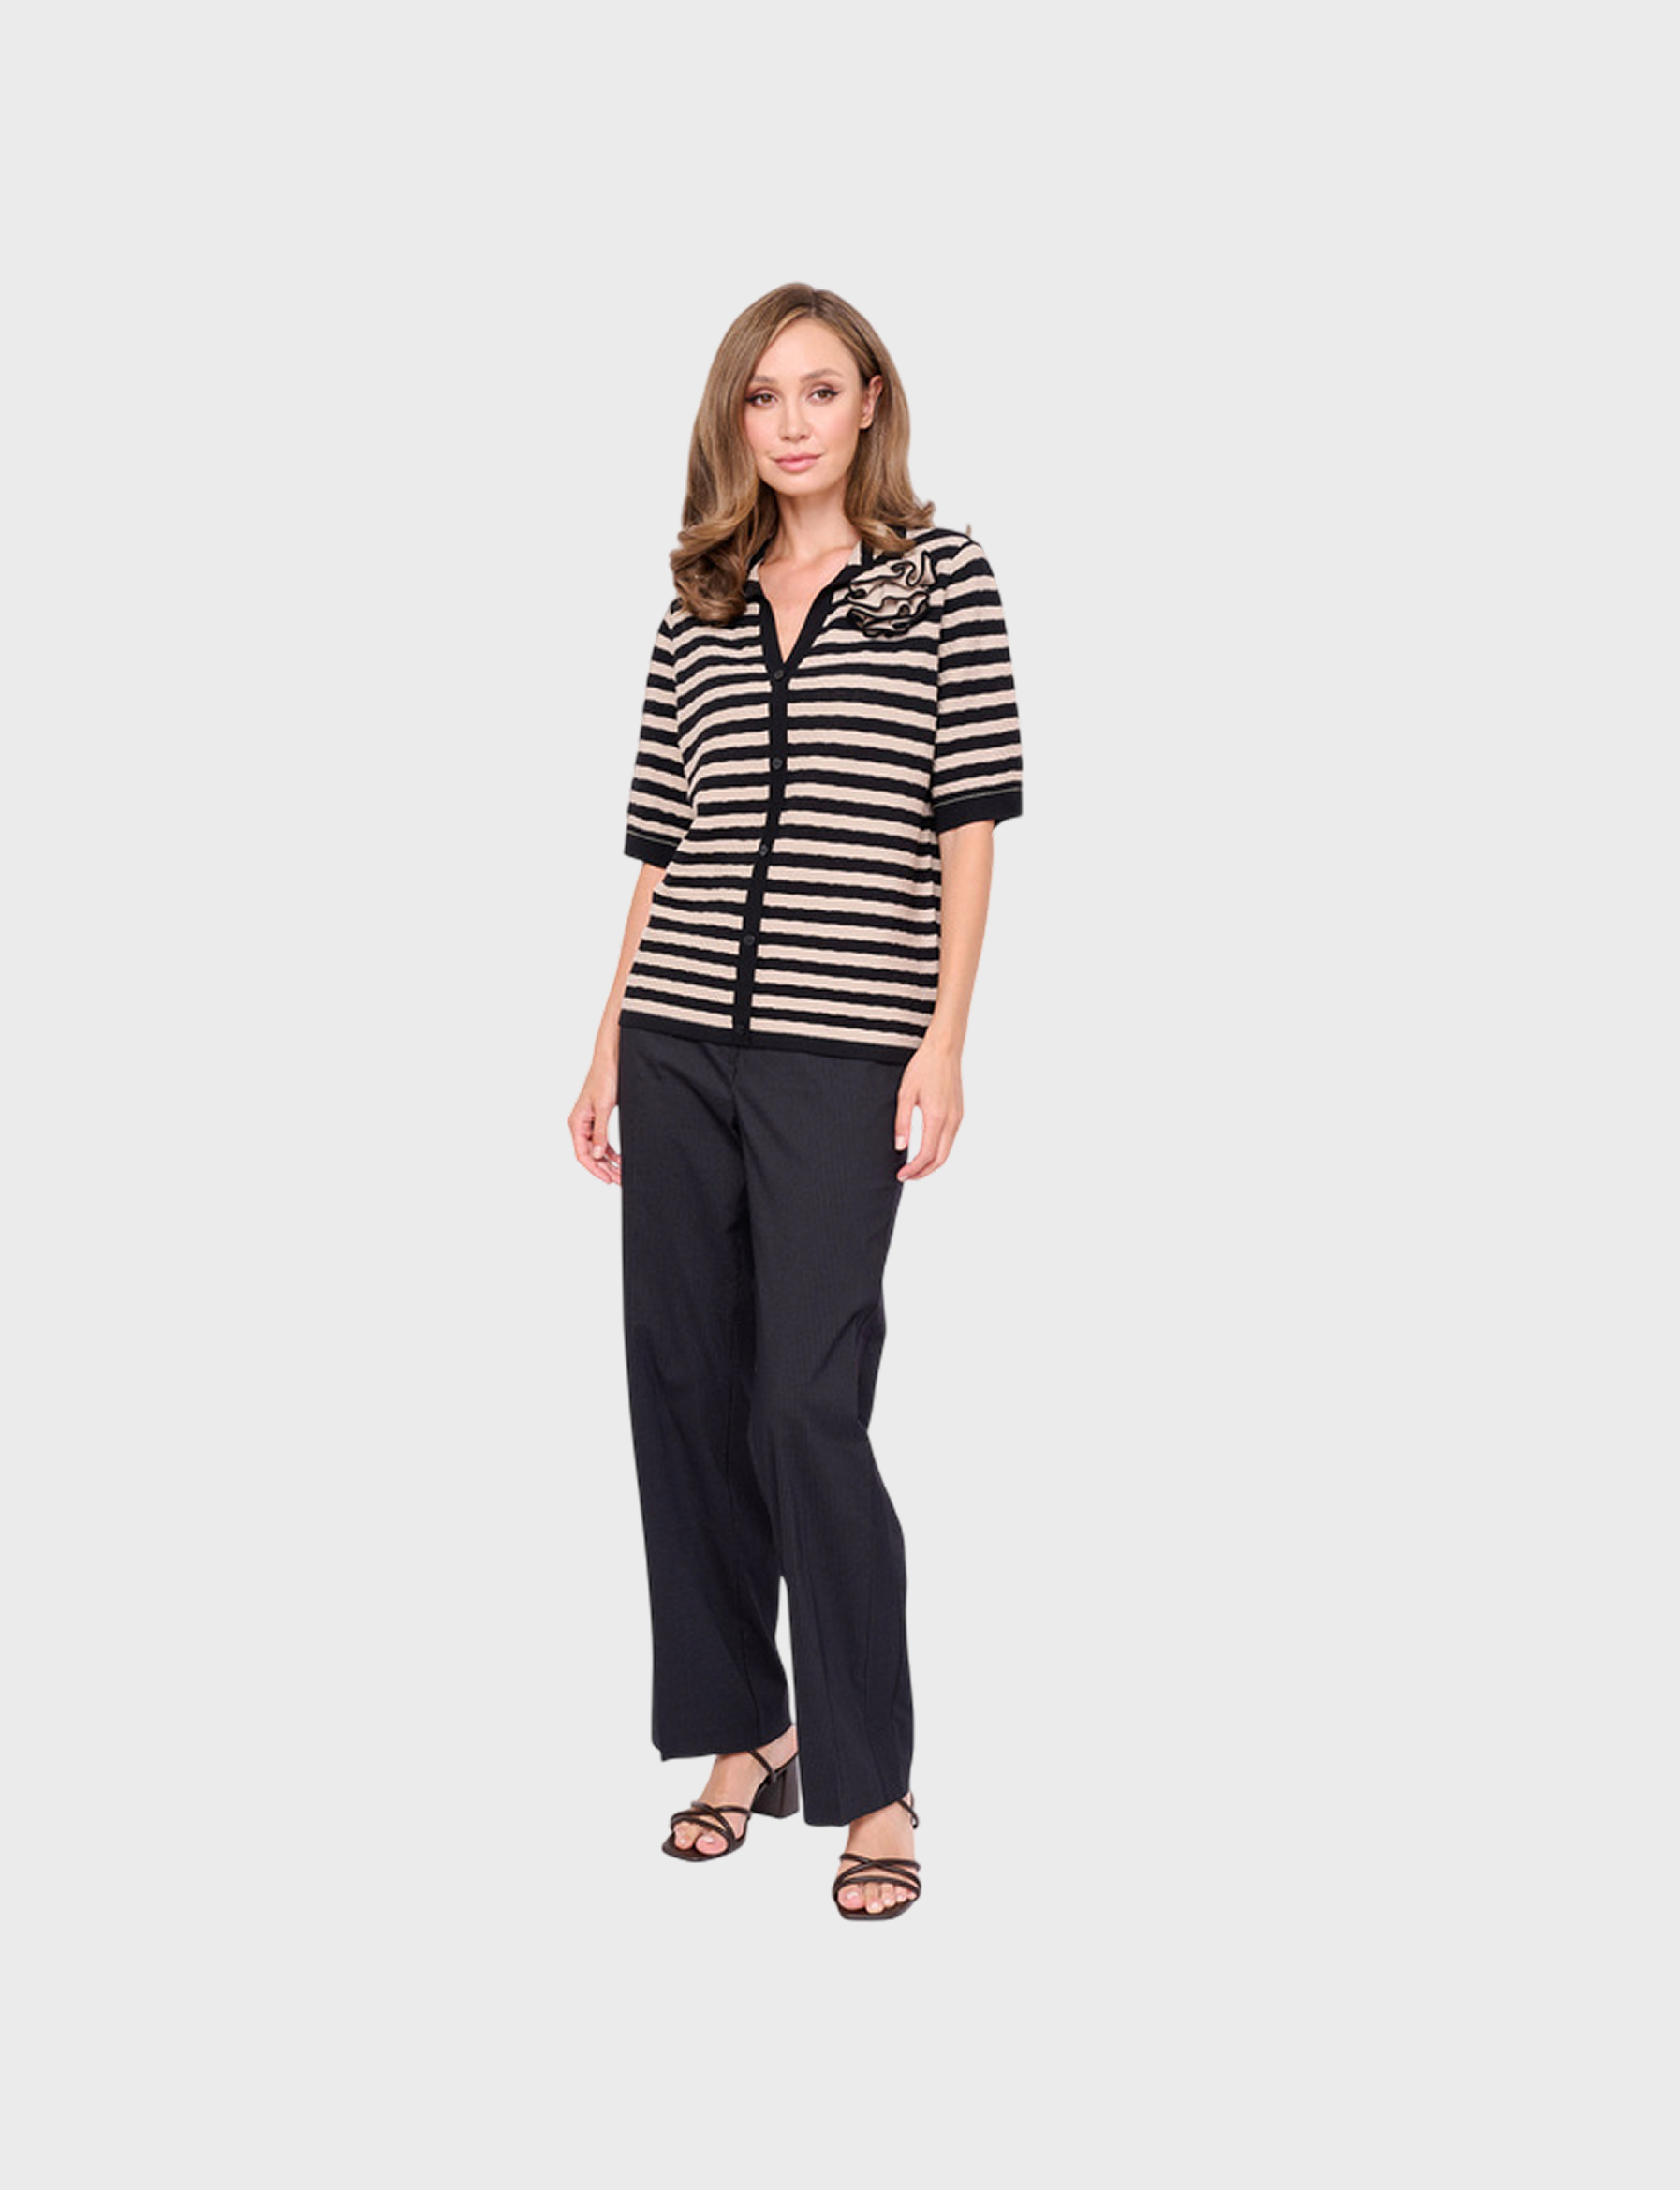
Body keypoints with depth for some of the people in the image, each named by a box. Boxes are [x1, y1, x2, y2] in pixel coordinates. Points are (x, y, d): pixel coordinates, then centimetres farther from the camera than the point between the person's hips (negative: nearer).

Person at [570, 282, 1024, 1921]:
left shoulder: (939, 576, 3)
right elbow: (658, 845, 14)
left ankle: (873, 1785, 2)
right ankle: (741, 1732, 22)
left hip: (840, 1048, -4)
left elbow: (968, 821, -1)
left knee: (809, 1402, -9)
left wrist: (944, 1039, -8)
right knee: (683, 1384, 7)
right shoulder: (698, 610, 13)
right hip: (681, 1041, 5)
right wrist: (610, 1045, 11)